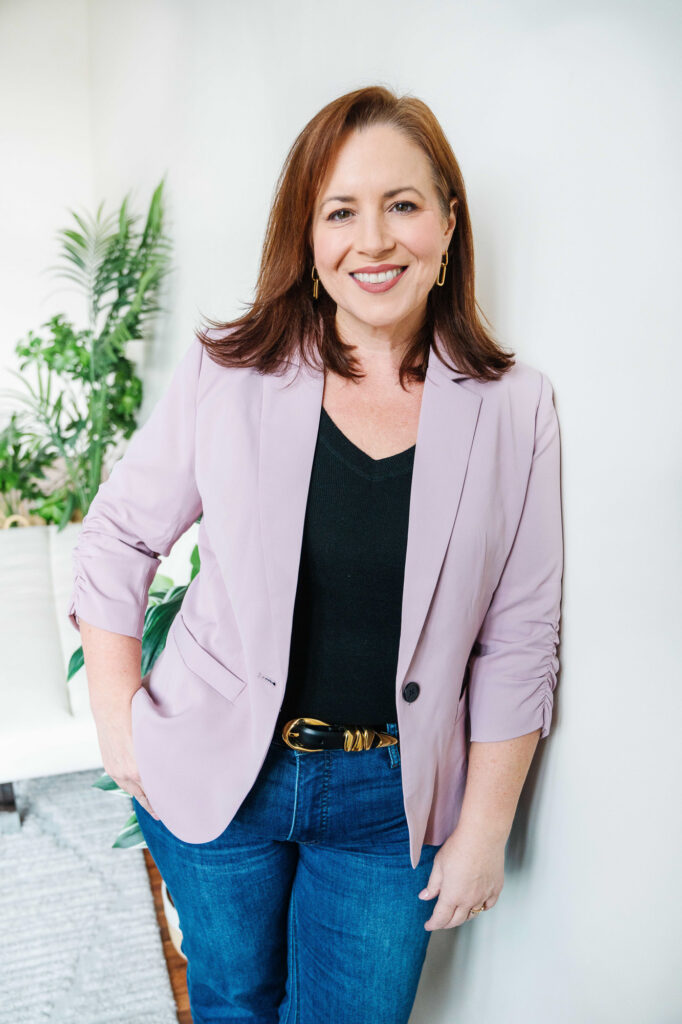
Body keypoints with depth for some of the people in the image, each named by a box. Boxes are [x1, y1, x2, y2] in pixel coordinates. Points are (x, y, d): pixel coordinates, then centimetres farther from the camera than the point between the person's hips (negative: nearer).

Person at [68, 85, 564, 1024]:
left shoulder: (514, 408, -9)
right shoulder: (227, 374, -10)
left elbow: (519, 642, -5)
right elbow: (118, 536, 0)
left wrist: (483, 833, -3)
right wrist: (118, 719, -2)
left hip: (390, 802, 0)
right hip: (217, 772, 1)